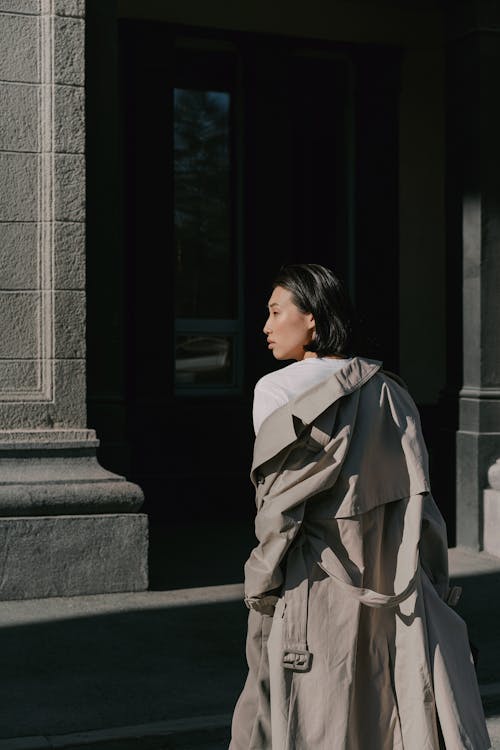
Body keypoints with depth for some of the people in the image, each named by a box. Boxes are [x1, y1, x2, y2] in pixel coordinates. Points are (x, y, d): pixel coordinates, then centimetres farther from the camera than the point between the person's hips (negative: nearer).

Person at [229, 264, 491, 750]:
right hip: (395, 594, 4)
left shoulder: (278, 391, -8)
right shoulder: (388, 391, 6)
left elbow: (279, 509, -10)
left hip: (316, 590, -4)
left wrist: (260, 590, -2)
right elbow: (419, 498, 5)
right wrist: (436, 591, 10)